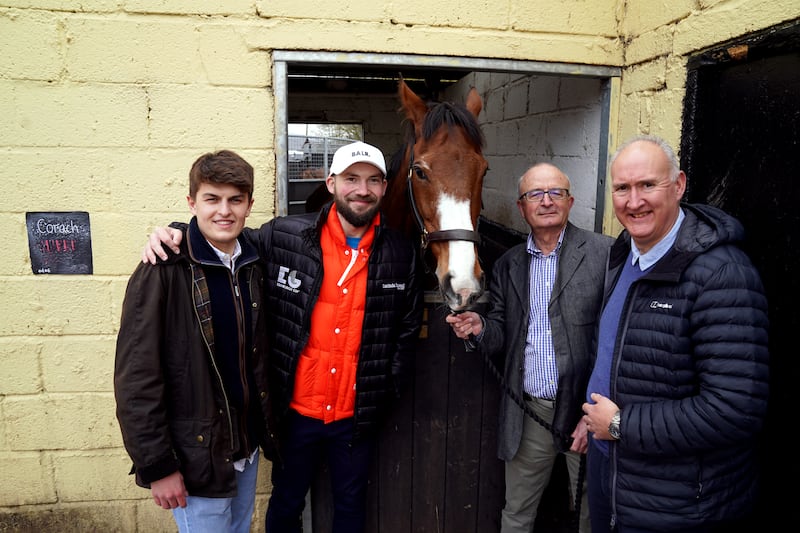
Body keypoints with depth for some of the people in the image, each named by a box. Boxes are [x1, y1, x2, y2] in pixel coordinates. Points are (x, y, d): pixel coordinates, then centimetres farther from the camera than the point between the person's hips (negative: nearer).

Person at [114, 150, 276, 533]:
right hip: (195, 456, -6)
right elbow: (136, 378, -17)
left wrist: (265, 430, 9)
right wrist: (156, 466, -15)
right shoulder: (163, 273, -17)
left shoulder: (253, 265, 1)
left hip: (247, 448, 6)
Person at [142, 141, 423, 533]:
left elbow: (408, 327, 5)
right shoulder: (283, 237, -11)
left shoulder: (401, 254, -4)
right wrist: (176, 234, -16)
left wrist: (389, 390, 1)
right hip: (295, 412, -1)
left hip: (358, 416, 1)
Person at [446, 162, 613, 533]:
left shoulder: (605, 253, -7)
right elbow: (502, 336, 10)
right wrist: (479, 328, -13)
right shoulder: (507, 265, 8)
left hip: (588, 410, -3)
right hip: (529, 413, 4)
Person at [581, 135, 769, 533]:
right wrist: (595, 416, 5)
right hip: (606, 463, 7)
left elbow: (735, 410, -28)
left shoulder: (722, 275, -24)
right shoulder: (624, 253, 2)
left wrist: (621, 424, -21)